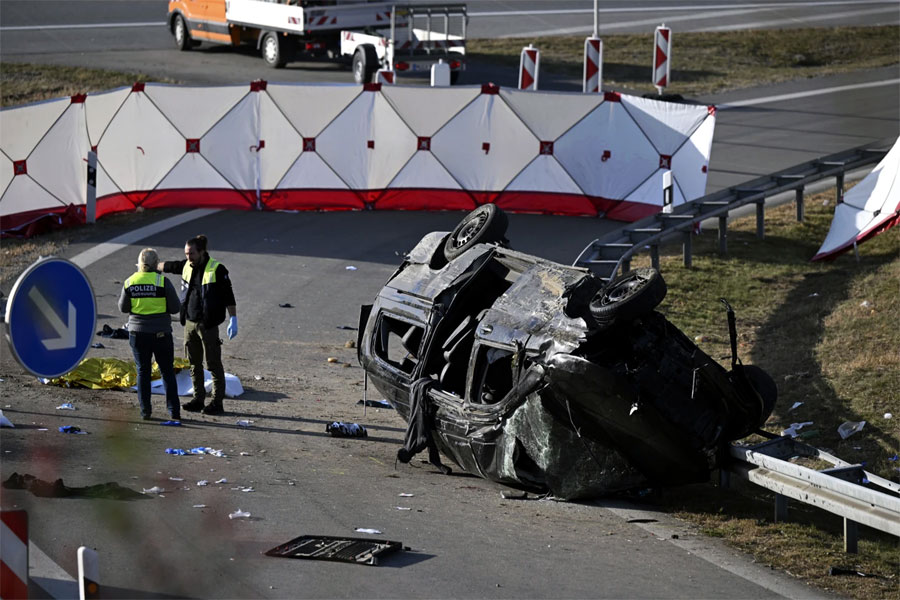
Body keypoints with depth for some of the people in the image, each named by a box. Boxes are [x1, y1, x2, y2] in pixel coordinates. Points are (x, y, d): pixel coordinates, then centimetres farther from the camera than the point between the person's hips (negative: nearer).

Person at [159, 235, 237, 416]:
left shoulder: (217, 270, -11)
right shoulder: (186, 266, 6)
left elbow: (229, 297, -9)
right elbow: (168, 266, 26)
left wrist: (233, 320, -14)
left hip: (208, 325, -6)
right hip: (189, 323, 6)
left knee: (214, 364, -3)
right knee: (194, 364, 11)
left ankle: (217, 403, 2)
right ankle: (198, 399, 20)